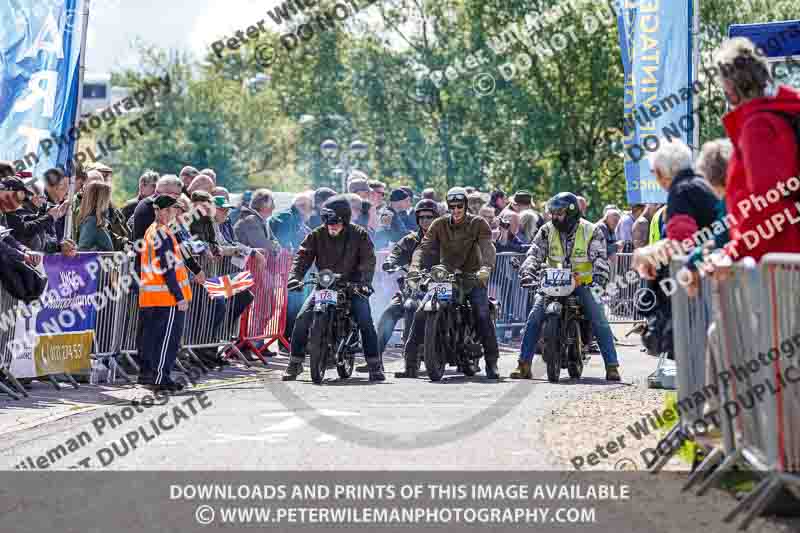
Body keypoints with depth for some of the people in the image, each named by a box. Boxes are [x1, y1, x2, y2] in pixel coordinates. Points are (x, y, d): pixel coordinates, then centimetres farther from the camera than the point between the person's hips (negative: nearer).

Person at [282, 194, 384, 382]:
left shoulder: (359, 235, -5)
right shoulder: (317, 235, 0)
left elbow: (368, 260, -13)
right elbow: (303, 256, -6)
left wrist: (365, 282, -29)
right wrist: (294, 277, -23)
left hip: (352, 285, -2)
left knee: (366, 321, -18)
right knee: (302, 318, -12)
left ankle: (375, 365, -7)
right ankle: (295, 363, 0)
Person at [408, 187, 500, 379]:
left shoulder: (478, 224, -4)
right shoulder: (439, 225, 3)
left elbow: (487, 247, -19)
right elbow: (425, 247, -8)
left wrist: (486, 267, -40)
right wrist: (415, 266, -28)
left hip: (473, 277, -2)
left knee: (483, 314, -20)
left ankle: (491, 362, -11)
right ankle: (410, 359, -5)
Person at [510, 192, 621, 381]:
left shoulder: (591, 231, -5)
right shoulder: (547, 230, 3)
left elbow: (600, 257, -14)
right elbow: (535, 252, -5)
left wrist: (599, 277, -33)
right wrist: (527, 271, -25)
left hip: (583, 283, -2)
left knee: (599, 320, -16)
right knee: (534, 317, -14)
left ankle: (612, 367, -11)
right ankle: (524, 365, -9)